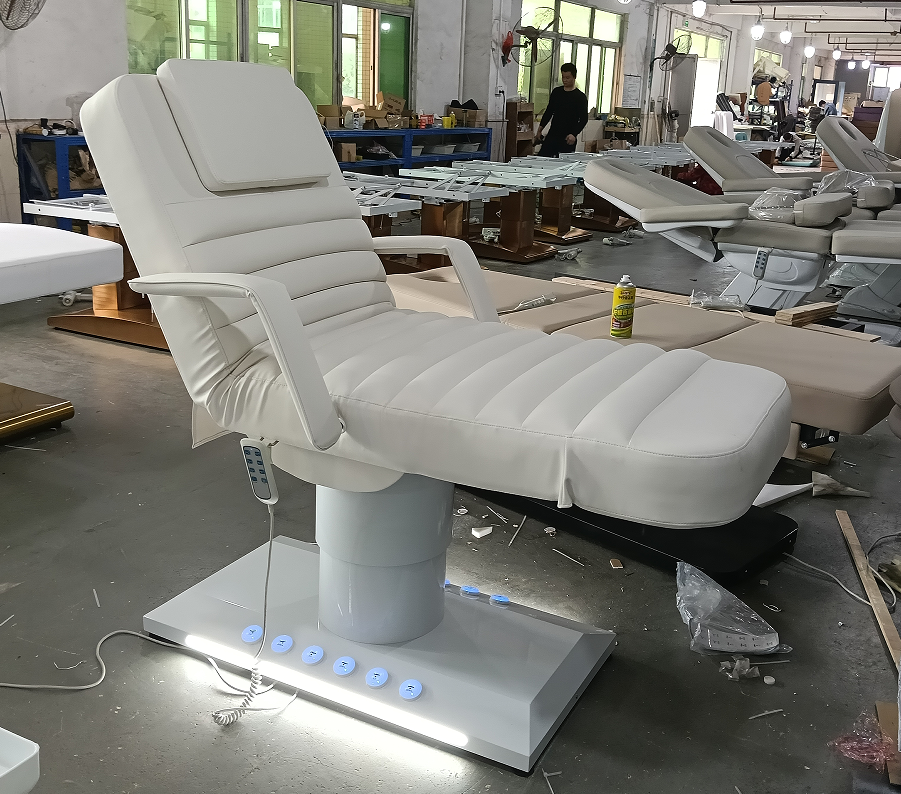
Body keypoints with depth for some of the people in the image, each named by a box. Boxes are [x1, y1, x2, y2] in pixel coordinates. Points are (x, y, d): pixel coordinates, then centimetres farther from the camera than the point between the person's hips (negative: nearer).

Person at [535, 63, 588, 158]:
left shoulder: (580, 97, -3)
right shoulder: (556, 92, 12)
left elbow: (584, 119, -8)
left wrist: (574, 134, -23)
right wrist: (540, 129, 15)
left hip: (567, 139, -5)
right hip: (552, 135, 5)